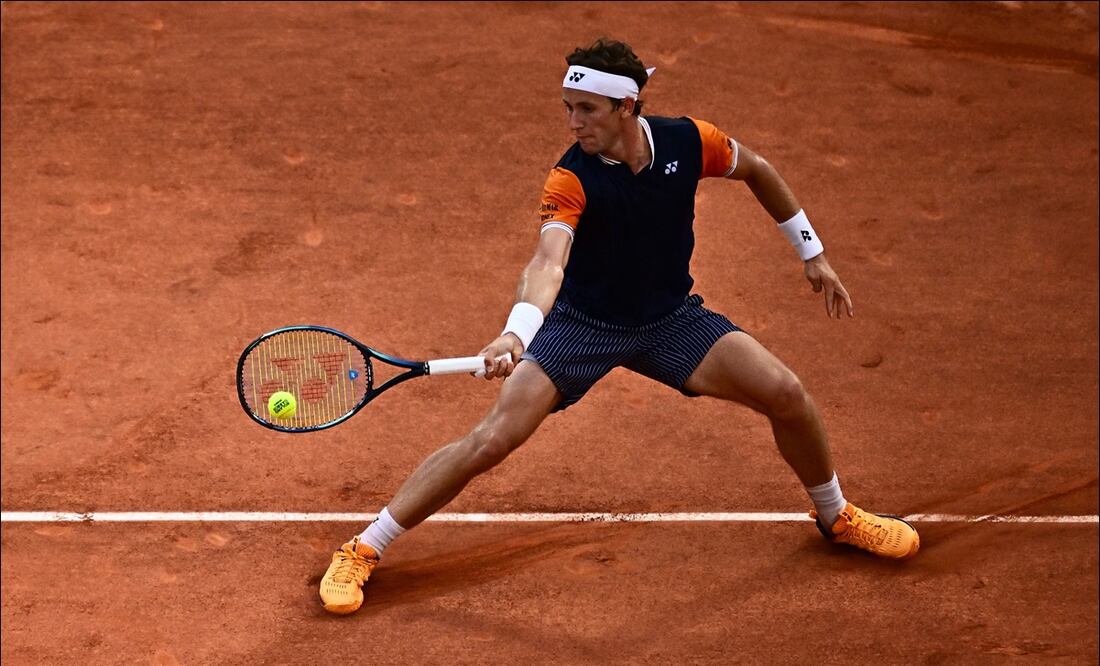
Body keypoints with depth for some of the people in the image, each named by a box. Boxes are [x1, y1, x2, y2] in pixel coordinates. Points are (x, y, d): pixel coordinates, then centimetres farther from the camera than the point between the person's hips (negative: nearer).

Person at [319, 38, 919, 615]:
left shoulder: (688, 142, -15)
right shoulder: (571, 179, -25)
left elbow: (757, 170, 7)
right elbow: (548, 263, -41)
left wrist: (811, 252, 12)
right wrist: (515, 335, -61)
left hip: (671, 319, 3)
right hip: (582, 324, -3)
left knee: (786, 394, -10)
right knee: (492, 439, -17)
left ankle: (835, 516, 21)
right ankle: (362, 552, -5)